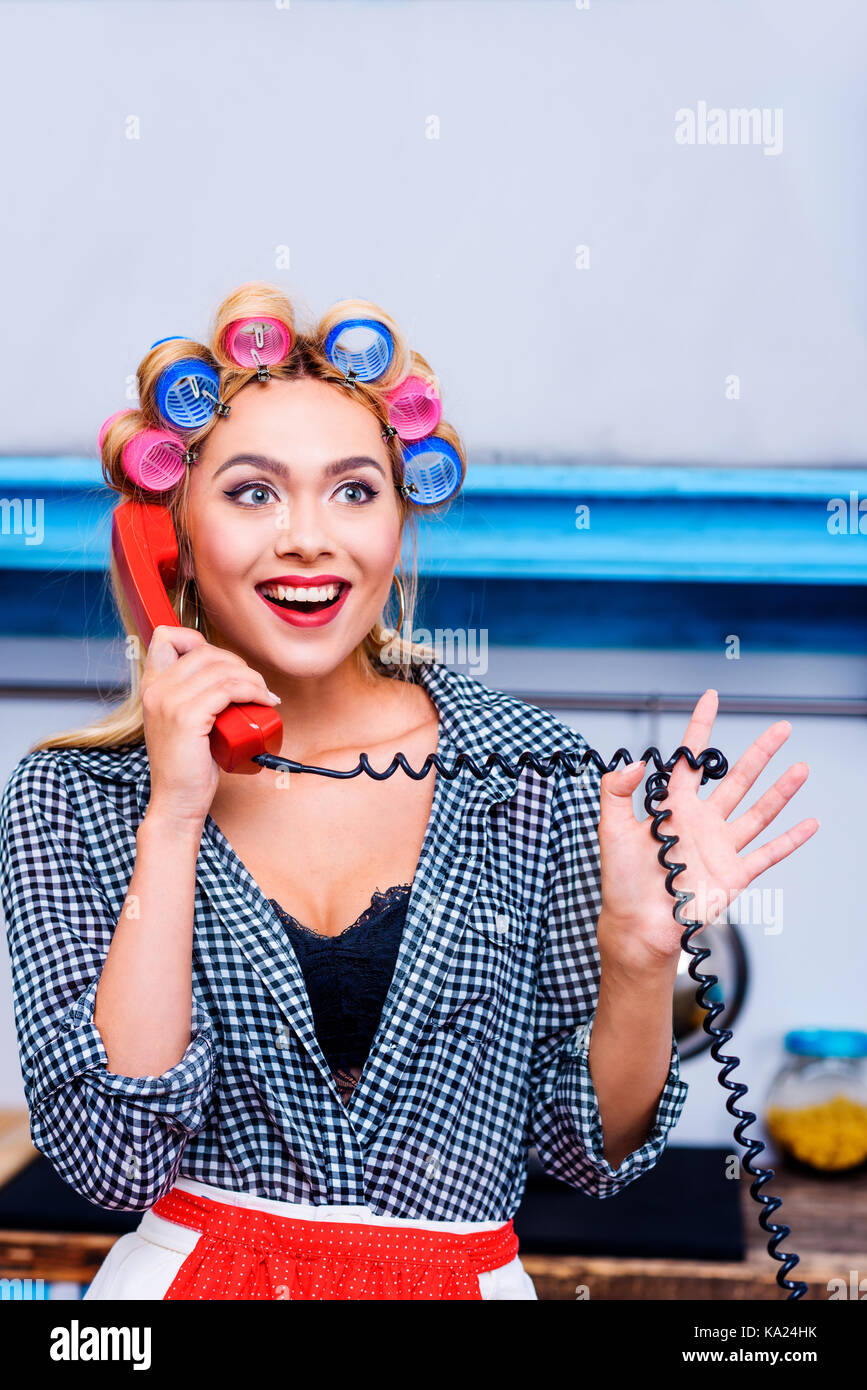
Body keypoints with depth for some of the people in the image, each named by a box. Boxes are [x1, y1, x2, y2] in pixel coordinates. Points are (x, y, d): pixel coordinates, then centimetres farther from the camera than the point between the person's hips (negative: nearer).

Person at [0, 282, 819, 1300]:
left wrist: (640, 954, -19)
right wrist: (173, 820, -20)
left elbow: (590, 1153, -1)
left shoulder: (529, 770, -7)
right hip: (192, 1268, 0)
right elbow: (116, 1162, -15)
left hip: (465, 1281, 1)